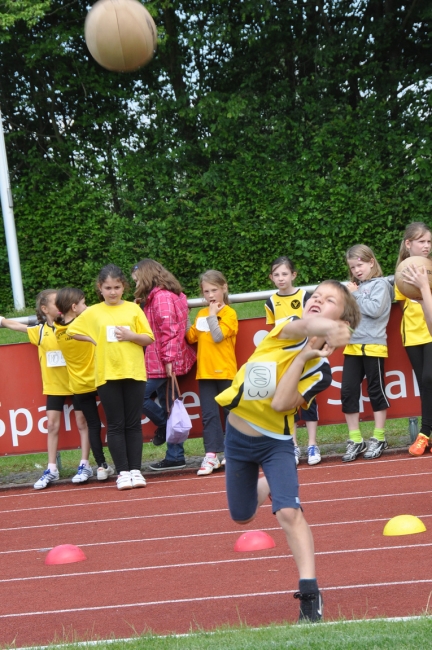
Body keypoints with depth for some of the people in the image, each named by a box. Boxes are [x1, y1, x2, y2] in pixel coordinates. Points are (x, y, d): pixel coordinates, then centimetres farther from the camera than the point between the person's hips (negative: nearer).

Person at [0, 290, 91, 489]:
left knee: (82, 422, 3)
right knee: (52, 426, 4)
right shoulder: (40, 331, -1)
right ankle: (52, 469, 10)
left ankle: (84, 465, 11)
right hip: (54, 385, 2)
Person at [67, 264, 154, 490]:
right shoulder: (92, 312, 5)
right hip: (107, 375, 0)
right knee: (116, 425, 2)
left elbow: (149, 339, 4)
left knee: (133, 424, 3)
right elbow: (71, 331, 11)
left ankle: (136, 470, 7)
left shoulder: (133, 309, 4)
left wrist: (131, 335, -14)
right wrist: (94, 340, 1)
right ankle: (122, 472, 4)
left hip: (133, 373, 0)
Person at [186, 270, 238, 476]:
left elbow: (218, 336, -18)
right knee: (209, 414, 0)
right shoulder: (201, 314, 12)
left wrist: (212, 315, -14)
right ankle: (211, 455, -2)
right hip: (205, 372, 5)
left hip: (225, 371, -5)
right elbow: (191, 337, 8)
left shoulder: (229, 314, -7)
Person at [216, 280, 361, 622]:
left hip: (275, 442, -3)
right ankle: (268, 485, 53)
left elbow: (280, 403, -28)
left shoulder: (320, 370, -15)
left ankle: (310, 592, -18)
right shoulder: (289, 330, -15)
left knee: (288, 511, -24)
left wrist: (303, 356, -28)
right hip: (238, 436, 3)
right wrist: (325, 329, -65)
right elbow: (305, 325, -42)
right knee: (242, 516, 18)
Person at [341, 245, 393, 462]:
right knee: (348, 392, 2)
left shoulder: (380, 284, -3)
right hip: (352, 346, 6)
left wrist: (355, 295, -9)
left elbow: (375, 309, -18)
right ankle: (355, 441, 9)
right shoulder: (355, 286, 15)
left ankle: (378, 438, 13)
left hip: (373, 346, -6)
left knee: (376, 391, 4)